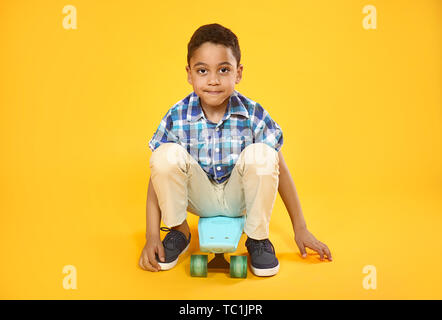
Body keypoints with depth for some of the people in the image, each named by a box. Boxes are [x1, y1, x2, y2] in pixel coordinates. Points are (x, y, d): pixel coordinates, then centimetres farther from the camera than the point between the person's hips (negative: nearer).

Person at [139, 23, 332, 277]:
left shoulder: (254, 115, -17)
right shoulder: (177, 118, -16)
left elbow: (279, 170, -10)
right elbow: (159, 173, -12)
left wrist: (301, 230, -5)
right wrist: (152, 237, -16)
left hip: (238, 197, 0)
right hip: (199, 197, 0)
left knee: (262, 155, -30)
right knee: (167, 155, -28)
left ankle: (258, 237, -6)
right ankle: (178, 231, -2)